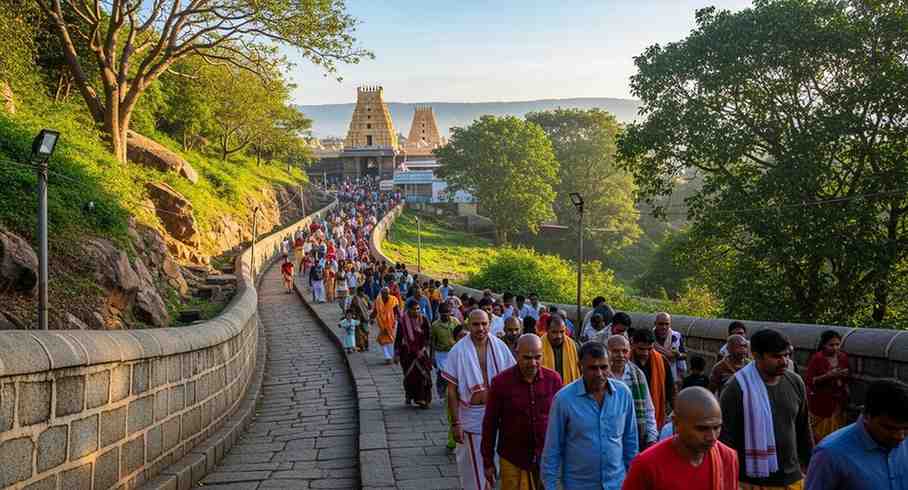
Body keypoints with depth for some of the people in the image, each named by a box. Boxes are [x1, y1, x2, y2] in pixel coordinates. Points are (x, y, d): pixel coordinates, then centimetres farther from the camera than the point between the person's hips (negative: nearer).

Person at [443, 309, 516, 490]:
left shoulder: (499, 346, -3)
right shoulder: (458, 351, -11)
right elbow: (452, 391, -9)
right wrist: (455, 423, -11)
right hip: (471, 416, -3)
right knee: (473, 464, 6)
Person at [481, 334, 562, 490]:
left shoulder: (553, 379, -4)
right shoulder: (501, 382, -9)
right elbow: (490, 423, -2)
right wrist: (488, 462, 1)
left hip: (546, 459, 2)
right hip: (512, 460, -1)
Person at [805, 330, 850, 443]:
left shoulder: (843, 357, 6)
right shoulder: (817, 358, -12)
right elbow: (809, 382, -14)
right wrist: (827, 376, -23)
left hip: (838, 402, 5)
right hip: (821, 402, -5)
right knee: (820, 436, -6)